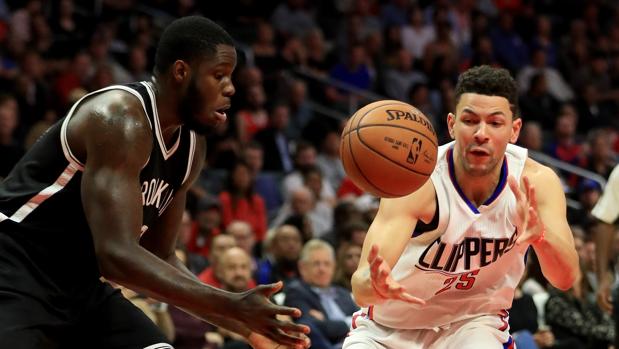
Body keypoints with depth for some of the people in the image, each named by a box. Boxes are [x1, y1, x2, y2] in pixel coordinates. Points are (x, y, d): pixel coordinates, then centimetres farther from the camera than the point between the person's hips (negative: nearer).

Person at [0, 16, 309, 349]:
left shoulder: (190, 145, 6)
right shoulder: (121, 119, -24)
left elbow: (157, 258, 14)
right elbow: (117, 256, -32)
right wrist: (234, 307, -32)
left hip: (80, 287, 10)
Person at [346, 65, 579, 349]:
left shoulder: (534, 181, -19)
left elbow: (566, 278, -26)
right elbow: (360, 288, -38)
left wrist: (541, 235, -48)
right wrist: (374, 284, -63)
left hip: (473, 324, 2)